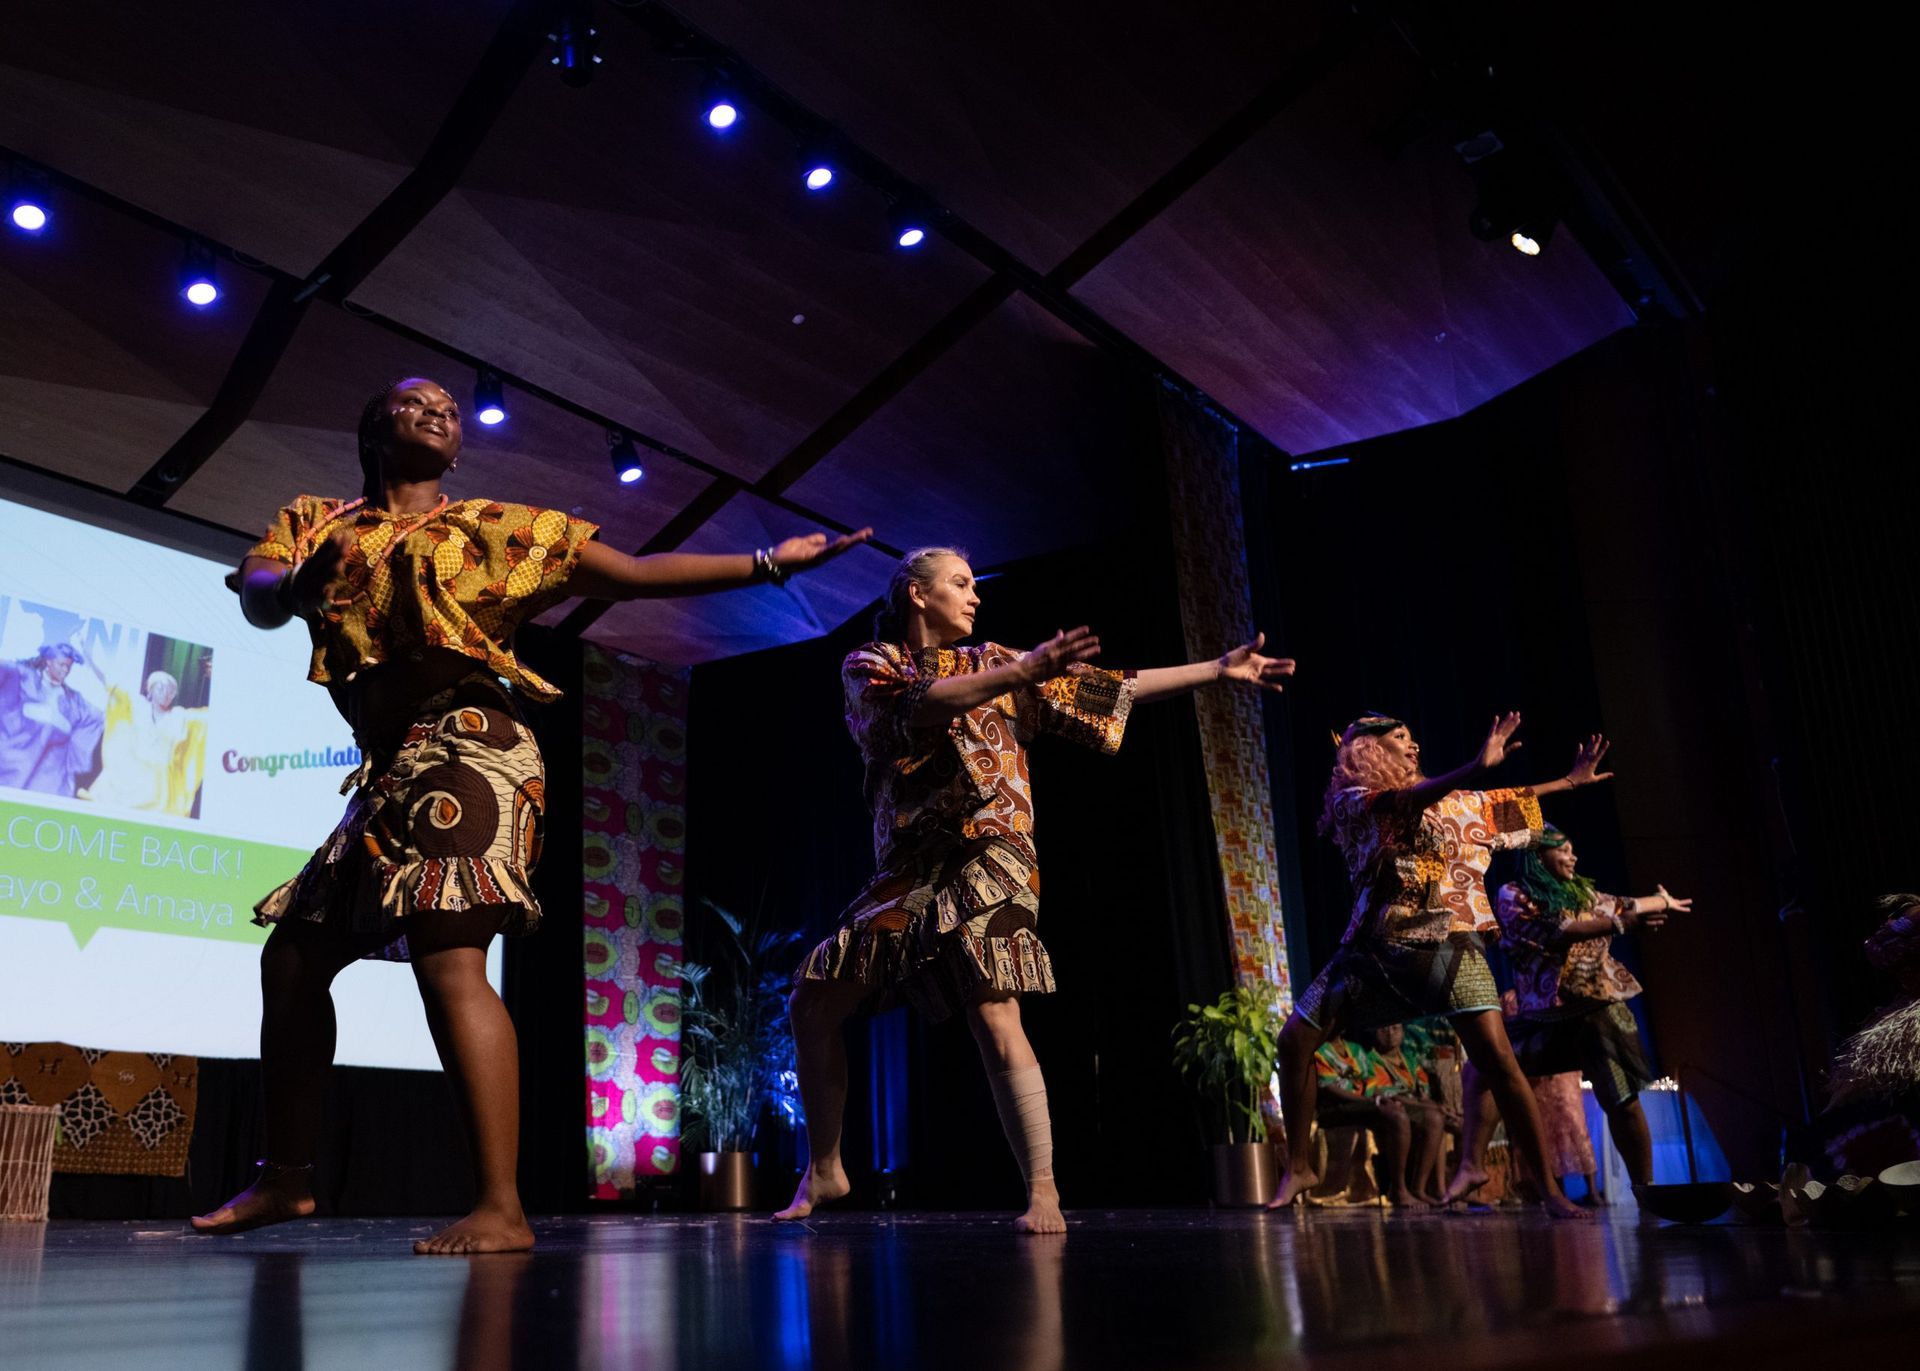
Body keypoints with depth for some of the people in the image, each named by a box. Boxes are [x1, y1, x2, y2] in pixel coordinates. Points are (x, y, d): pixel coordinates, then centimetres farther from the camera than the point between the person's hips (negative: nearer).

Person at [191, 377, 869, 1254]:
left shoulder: (491, 527, 10)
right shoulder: (316, 521, 19)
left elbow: (637, 574, 4)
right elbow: (255, 598, 0)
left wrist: (768, 563, -4)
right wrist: (297, 585, -26)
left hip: (466, 752, -6)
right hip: (391, 770, 6)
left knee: (448, 960, -21)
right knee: (291, 957, 10)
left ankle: (501, 1209, -24)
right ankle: (285, 1177, 26)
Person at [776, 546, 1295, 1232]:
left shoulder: (991, 663, 14)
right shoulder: (869, 665, 8)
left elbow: (1111, 688, 12)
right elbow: (918, 704, -15)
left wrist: (1218, 668, 7)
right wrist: (1024, 673, -28)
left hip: (986, 863, -1)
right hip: (908, 873, 2)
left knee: (995, 1018, -18)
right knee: (812, 1004, -1)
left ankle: (1042, 1193, -12)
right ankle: (823, 1169, 15)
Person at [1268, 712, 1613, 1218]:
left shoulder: (1457, 800, 16)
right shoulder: (1351, 801, 0)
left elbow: (1512, 804, 29)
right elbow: (1402, 803, -19)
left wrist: (1569, 781, 25)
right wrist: (1476, 768, -32)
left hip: (1449, 944, 1)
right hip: (1376, 947, -1)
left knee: (1496, 1056, -15)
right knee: (1294, 1041, -8)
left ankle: (1548, 1185, -4)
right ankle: (1298, 1168, 6)